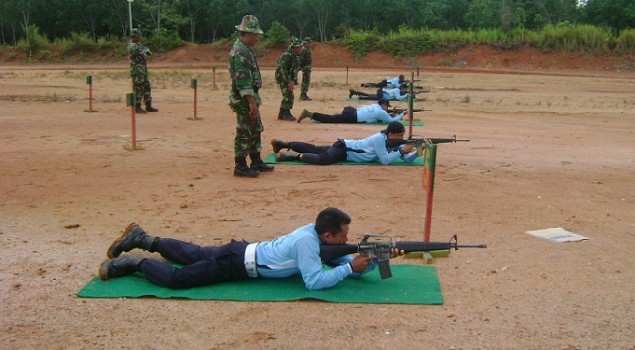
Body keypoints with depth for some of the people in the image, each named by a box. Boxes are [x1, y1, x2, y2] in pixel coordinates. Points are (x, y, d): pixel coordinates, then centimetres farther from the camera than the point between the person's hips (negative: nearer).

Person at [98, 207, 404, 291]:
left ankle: (142, 239, 37)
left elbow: (351, 267, 3)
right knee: (175, 278, -13)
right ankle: (134, 263, 6)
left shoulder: (319, 232, -3)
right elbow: (314, 282, -34)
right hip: (237, 264, -8)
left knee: (192, 255, 23)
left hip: (244, 252, 8)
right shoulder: (307, 242, -29)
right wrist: (349, 267, -28)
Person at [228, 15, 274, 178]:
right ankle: (240, 166, 3)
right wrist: (251, 102, -26)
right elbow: (243, 80, -25)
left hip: (250, 97, 10)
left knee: (255, 130, 16)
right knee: (245, 133, -4)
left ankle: (256, 162, 25)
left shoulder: (245, 49, 14)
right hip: (244, 99, -10)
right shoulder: (240, 52, -19)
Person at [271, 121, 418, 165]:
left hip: (348, 148, 8)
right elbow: (385, 160, -33)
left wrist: (417, 151, -20)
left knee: (313, 149, 15)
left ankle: (283, 144, 25)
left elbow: (408, 159, -2)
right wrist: (402, 150, -29)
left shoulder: (391, 141, -2)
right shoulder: (379, 139, -26)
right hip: (344, 148, -8)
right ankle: (294, 156, -22)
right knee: (322, 159, -37)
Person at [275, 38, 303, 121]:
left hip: (289, 78, 10)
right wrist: (289, 81, -27)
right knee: (288, 96, -12)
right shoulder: (287, 55, -21)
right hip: (283, 78, -10)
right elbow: (282, 69, -26)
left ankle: (282, 114, 20)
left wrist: (294, 80, 15)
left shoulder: (294, 55, 10)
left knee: (288, 96, 13)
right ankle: (286, 114, -7)